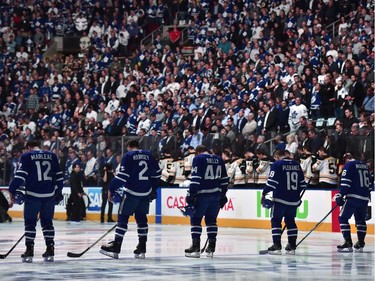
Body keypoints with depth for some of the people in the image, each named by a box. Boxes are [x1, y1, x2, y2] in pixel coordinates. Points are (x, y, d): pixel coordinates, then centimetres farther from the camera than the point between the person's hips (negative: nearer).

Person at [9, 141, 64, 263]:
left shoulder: (26, 156, -1)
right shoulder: (52, 156, 10)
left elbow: (20, 175, -11)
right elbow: (59, 175, 12)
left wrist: (13, 190, -9)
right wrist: (58, 191, 22)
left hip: (33, 195, -3)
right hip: (49, 195, 3)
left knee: (30, 222, 4)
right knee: (47, 222, 13)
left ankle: (29, 252, 0)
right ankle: (50, 250, 8)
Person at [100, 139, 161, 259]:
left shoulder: (128, 156, -5)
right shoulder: (149, 155, 10)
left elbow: (122, 175, -13)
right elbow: (157, 173, 14)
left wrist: (111, 189, -8)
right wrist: (153, 189, 25)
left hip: (131, 192, -5)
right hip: (146, 193, 5)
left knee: (123, 217, -1)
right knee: (141, 218, 12)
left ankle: (116, 247, -6)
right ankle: (142, 249, 10)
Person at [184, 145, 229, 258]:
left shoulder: (198, 159, -3)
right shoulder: (219, 160, 14)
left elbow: (195, 178, -11)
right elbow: (224, 179, 15)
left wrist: (191, 194, -9)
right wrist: (223, 196, 22)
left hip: (202, 194, -5)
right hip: (216, 195, 5)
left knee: (195, 219, 2)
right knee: (211, 219, 13)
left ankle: (196, 247, -3)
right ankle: (211, 248, 9)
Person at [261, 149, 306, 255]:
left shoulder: (277, 164, -7)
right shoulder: (296, 164, 11)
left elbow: (272, 182, -13)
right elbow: (302, 183, 16)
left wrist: (264, 194, -4)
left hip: (280, 199, -6)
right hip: (294, 200, 6)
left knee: (276, 221, 1)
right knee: (290, 221, 14)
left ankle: (277, 245, -7)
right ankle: (292, 246, 13)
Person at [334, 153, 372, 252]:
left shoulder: (348, 165, -3)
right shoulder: (365, 166, 18)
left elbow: (345, 182, -12)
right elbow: (369, 182, 22)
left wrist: (340, 196, -11)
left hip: (353, 197, -7)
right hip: (365, 198, 7)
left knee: (343, 218, -2)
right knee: (360, 220, 17)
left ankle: (348, 243, -12)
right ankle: (360, 244, 12)